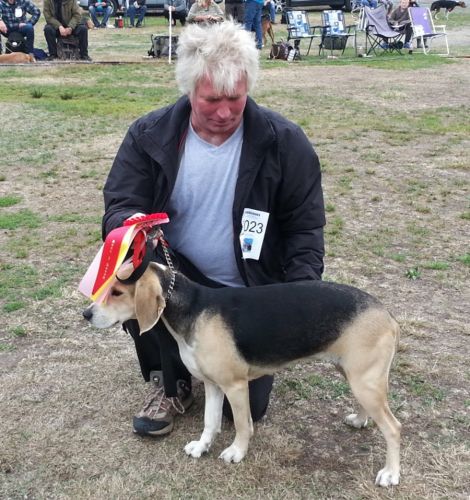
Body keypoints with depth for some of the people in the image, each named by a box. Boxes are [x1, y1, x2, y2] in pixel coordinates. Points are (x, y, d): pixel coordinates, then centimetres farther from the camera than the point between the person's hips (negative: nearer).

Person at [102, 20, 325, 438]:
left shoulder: (283, 141, -14)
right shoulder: (150, 135, -12)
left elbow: (304, 227, -8)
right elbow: (119, 205, -10)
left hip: (251, 293, 0)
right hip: (178, 279, 1)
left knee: (245, 405, -2)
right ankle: (170, 383, -4)